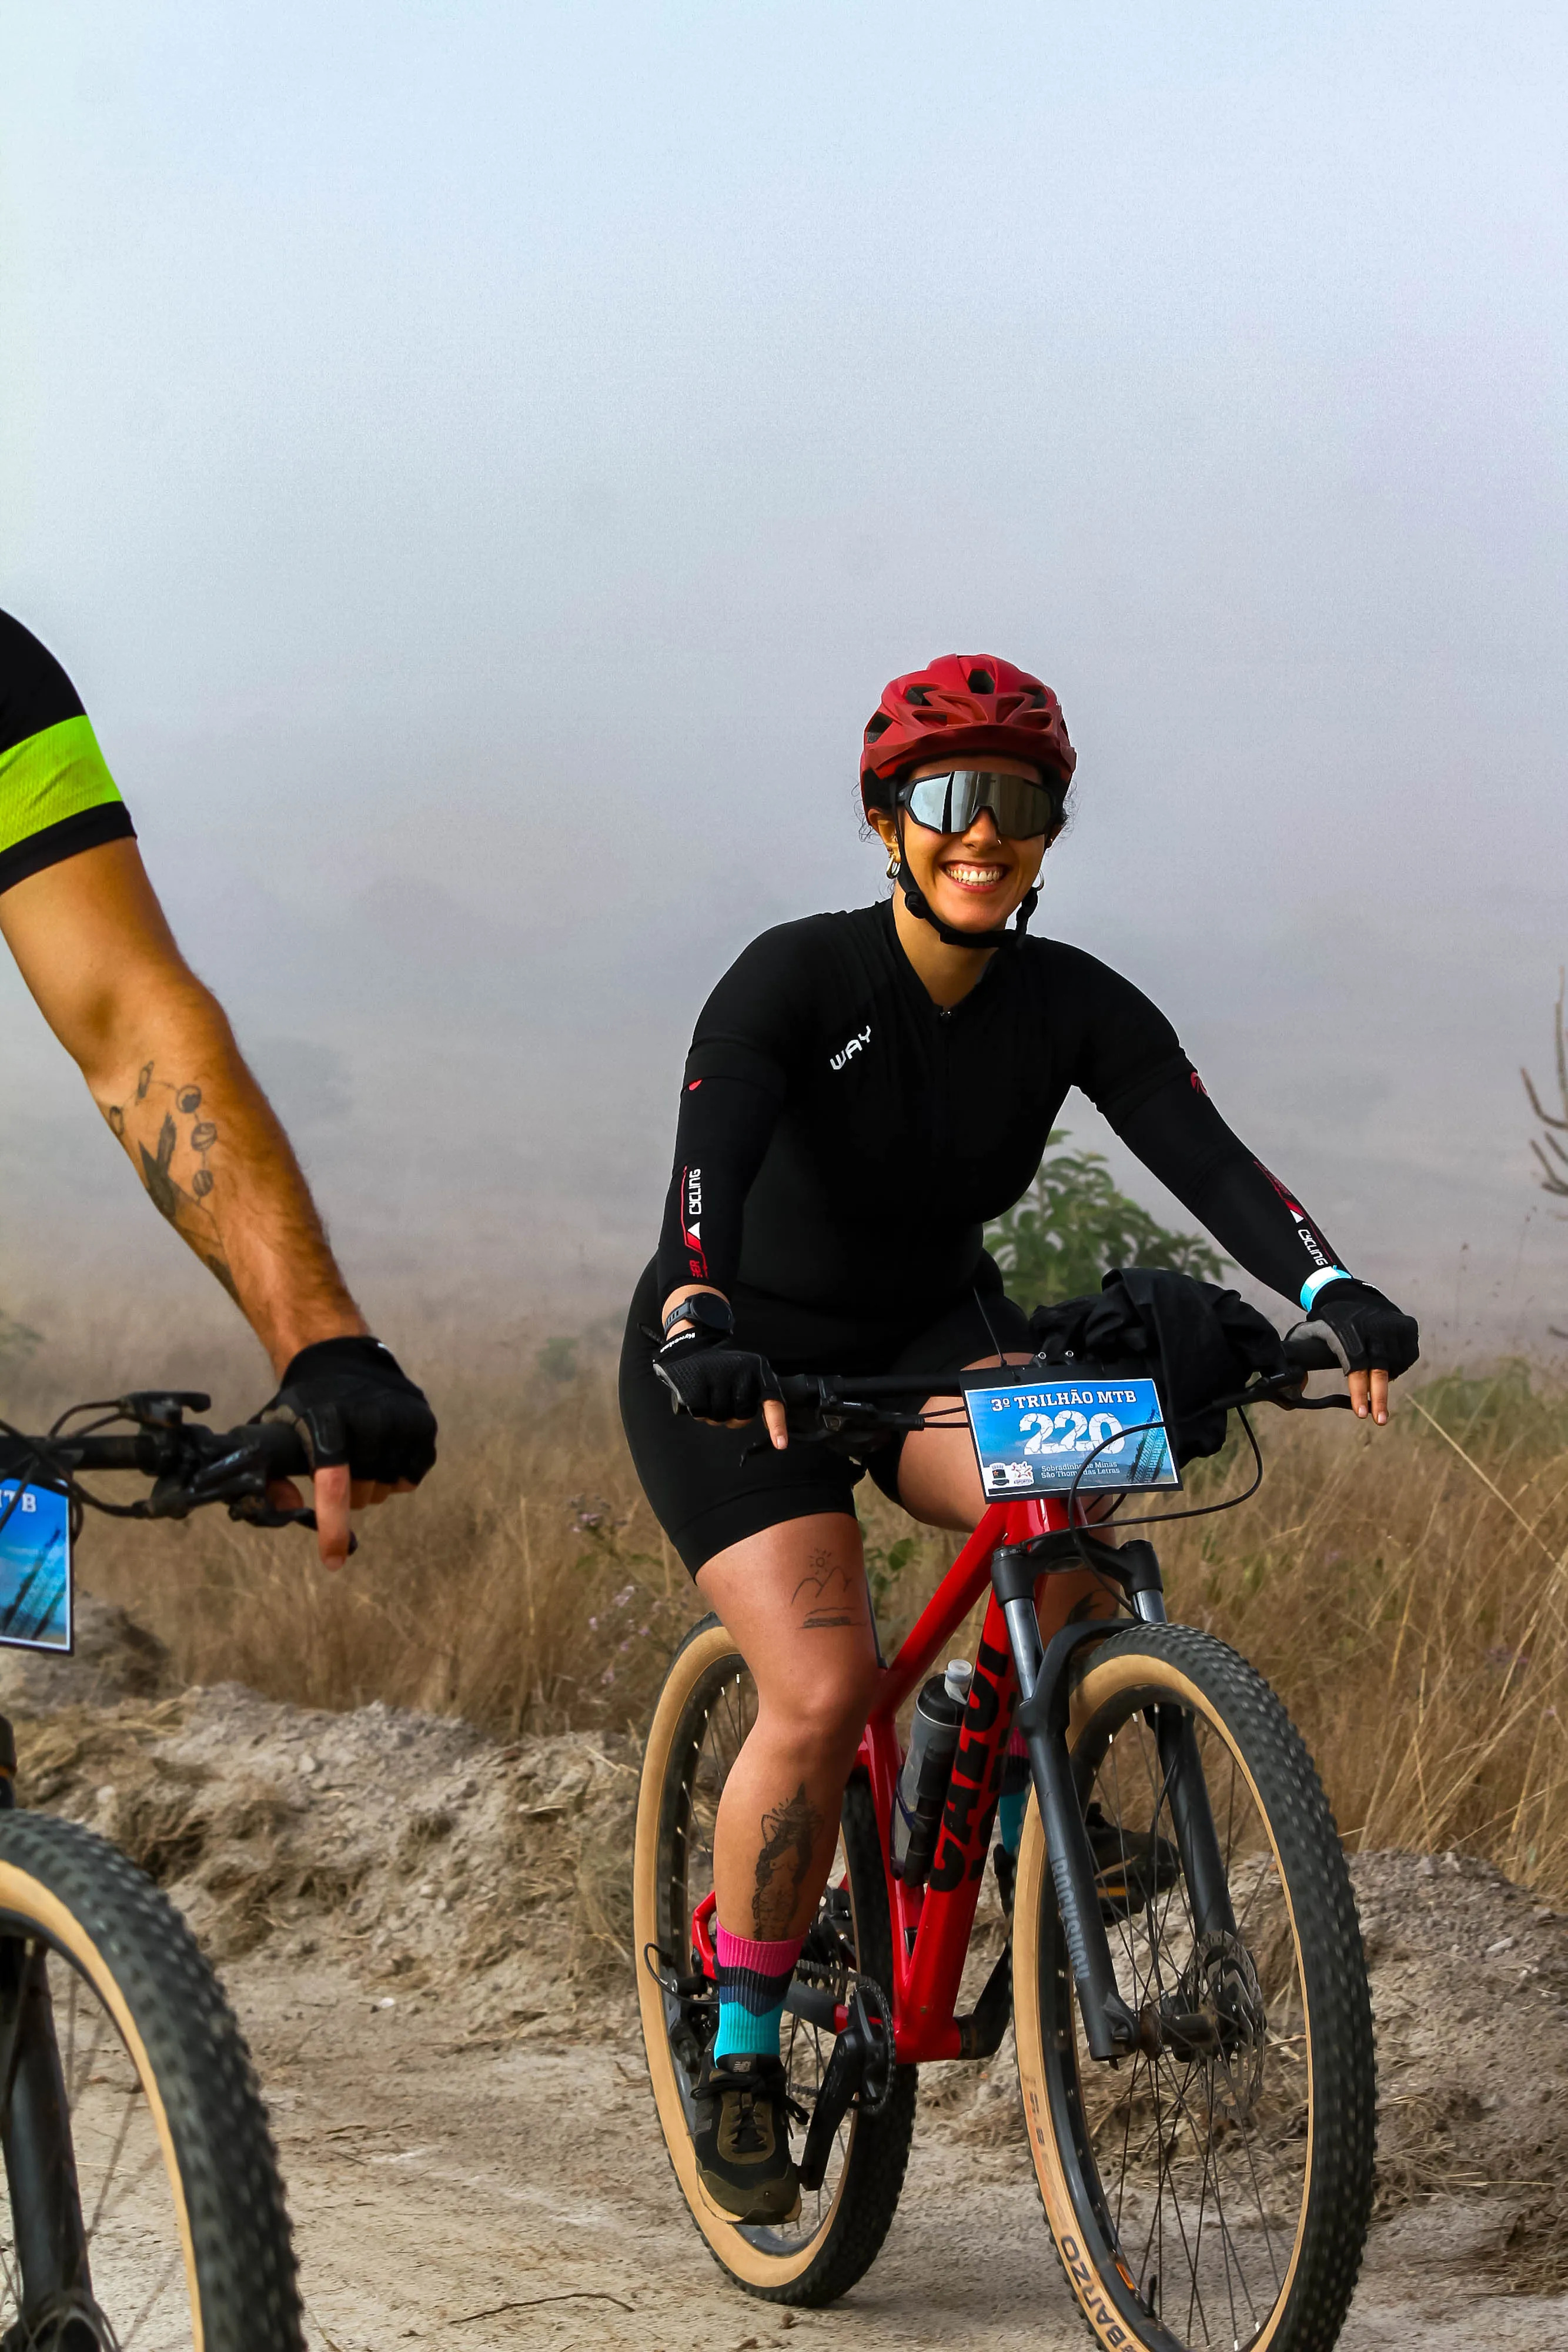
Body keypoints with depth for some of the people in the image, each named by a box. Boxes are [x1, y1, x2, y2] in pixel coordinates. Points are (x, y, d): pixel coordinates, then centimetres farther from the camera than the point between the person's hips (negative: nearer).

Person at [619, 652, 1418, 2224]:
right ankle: (739, 2049, -3)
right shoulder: (794, 978, -21)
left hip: (932, 1340, 4)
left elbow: (1205, 1156, -24)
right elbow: (707, 1163, -36)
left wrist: (1332, 1292, -42)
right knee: (822, 1694, -22)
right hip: (744, 1360, -3)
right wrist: (701, 1327, -55)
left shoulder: (1073, 1005, -11)